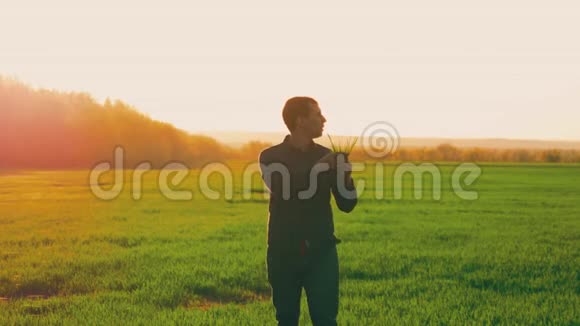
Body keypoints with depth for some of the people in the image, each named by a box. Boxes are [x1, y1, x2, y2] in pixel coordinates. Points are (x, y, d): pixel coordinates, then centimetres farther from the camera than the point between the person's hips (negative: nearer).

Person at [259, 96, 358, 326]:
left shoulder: (327, 157, 4)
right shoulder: (271, 157, -1)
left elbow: (347, 205, 4)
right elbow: (282, 191, -19)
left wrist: (346, 176, -15)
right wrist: (317, 169, -22)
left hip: (321, 251, 1)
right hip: (284, 252, -1)